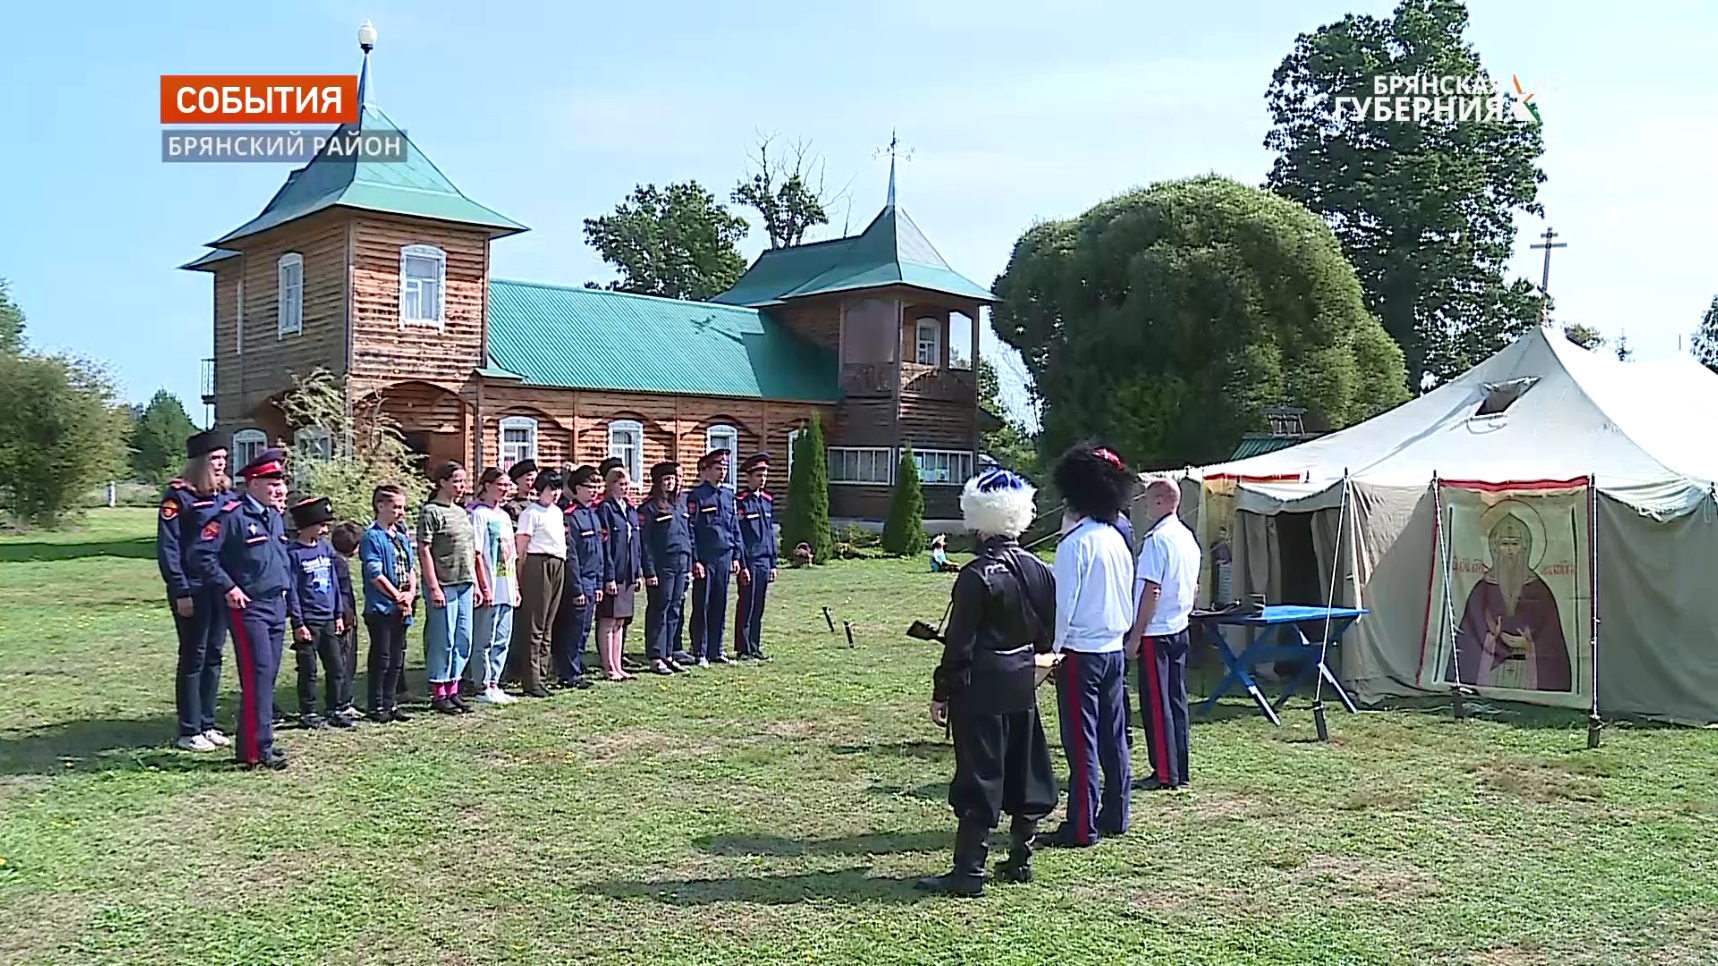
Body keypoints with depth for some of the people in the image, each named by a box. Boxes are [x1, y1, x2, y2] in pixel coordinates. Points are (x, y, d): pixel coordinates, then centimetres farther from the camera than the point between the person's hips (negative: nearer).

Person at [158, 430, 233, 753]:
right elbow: (167, 547, -12)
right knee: (193, 657, 0)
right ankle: (189, 731, 9)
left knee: (213, 655, 12)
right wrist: (180, 592, -15)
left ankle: (207, 724, 22)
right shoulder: (179, 496, -8)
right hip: (192, 590, -6)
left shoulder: (227, 495, 12)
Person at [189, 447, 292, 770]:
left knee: (268, 675, 10)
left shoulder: (274, 516, 15)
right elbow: (201, 554, -16)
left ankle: (250, 744, 19)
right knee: (258, 674, -10)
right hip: (248, 607, -8)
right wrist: (228, 588, -16)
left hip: (277, 605, 8)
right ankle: (258, 750, -7)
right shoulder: (232, 514, -12)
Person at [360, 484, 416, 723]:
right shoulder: (372, 537, -10)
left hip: (401, 609, 7)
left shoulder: (403, 536, 13)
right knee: (381, 659, -2)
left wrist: (411, 593, -2)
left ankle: (390, 704, 20)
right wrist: (398, 597, -11)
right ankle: (376, 707, 7)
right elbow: (375, 574, -16)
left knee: (397, 660, 12)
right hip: (381, 608, -7)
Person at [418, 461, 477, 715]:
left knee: (463, 640, 10)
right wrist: (434, 587, -16)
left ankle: (453, 690, 20)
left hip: (465, 585, 8)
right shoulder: (431, 511, -7)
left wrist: (475, 583, 16)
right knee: (443, 640, -2)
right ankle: (438, 694, 8)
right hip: (444, 585, -8)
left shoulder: (461, 512, 16)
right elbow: (424, 551, -11)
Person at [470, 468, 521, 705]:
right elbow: (477, 554, -13)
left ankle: (493, 684, 18)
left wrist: (516, 587, 17)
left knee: (502, 640, 11)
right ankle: (483, 688, 4)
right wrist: (484, 587, -17)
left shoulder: (504, 516, 18)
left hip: (506, 589, 8)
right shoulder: (479, 514, -8)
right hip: (490, 590, -8)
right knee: (484, 640, -2)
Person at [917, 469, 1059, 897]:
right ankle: (1020, 859, 27)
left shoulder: (977, 576, -17)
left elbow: (959, 644, -16)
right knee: (1024, 773, 15)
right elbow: (1048, 632, 11)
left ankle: (968, 871, 2)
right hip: (1023, 685, 7)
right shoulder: (1038, 570, 4)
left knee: (977, 780, -2)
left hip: (982, 690, -7)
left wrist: (941, 693, -9)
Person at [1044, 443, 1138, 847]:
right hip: (1114, 650, 8)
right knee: (1113, 737, 13)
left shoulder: (1075, 543, -15)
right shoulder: (1117, 540, 9)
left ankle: (1082, 826, 1)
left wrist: (1052, 649, -7)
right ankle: (1115, 816, 22)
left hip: (1081, 652, -8)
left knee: (1081, 741, -3)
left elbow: (1063, 604, -15)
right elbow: (1128, 602, 15)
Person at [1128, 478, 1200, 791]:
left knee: (1156, 703, -2)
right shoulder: (1189, 538, 10)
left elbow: (1151, 590, -19)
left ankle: (1165, 773, 1)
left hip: (1156, 633, -8)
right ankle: (1180, 771, 16)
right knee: (1176, 701, 11)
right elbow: (1194, 588, 17)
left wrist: (1135, 635, -15)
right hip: (1180, 630, 9)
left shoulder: (1157, 539, -16)